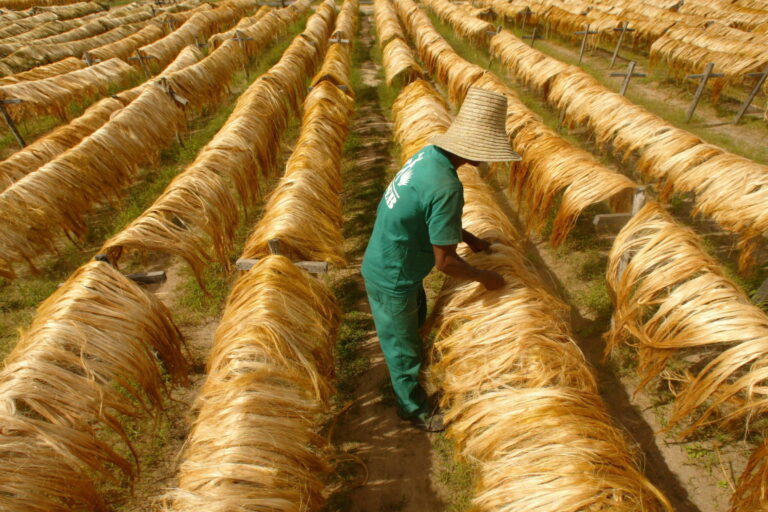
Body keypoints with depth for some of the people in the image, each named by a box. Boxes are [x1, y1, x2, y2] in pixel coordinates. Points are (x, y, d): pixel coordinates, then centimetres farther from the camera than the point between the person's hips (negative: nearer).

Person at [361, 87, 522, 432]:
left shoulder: (429, 154, -5)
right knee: (403, 346, 14)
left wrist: (468, 238, 15)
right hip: (392, 280, -9)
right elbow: (445, 262, -26)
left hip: (387, 261, 9)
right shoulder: (446, 187, -33)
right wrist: (485, 278, -9)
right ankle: (414, 408, 41)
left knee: (417, 317, 32)